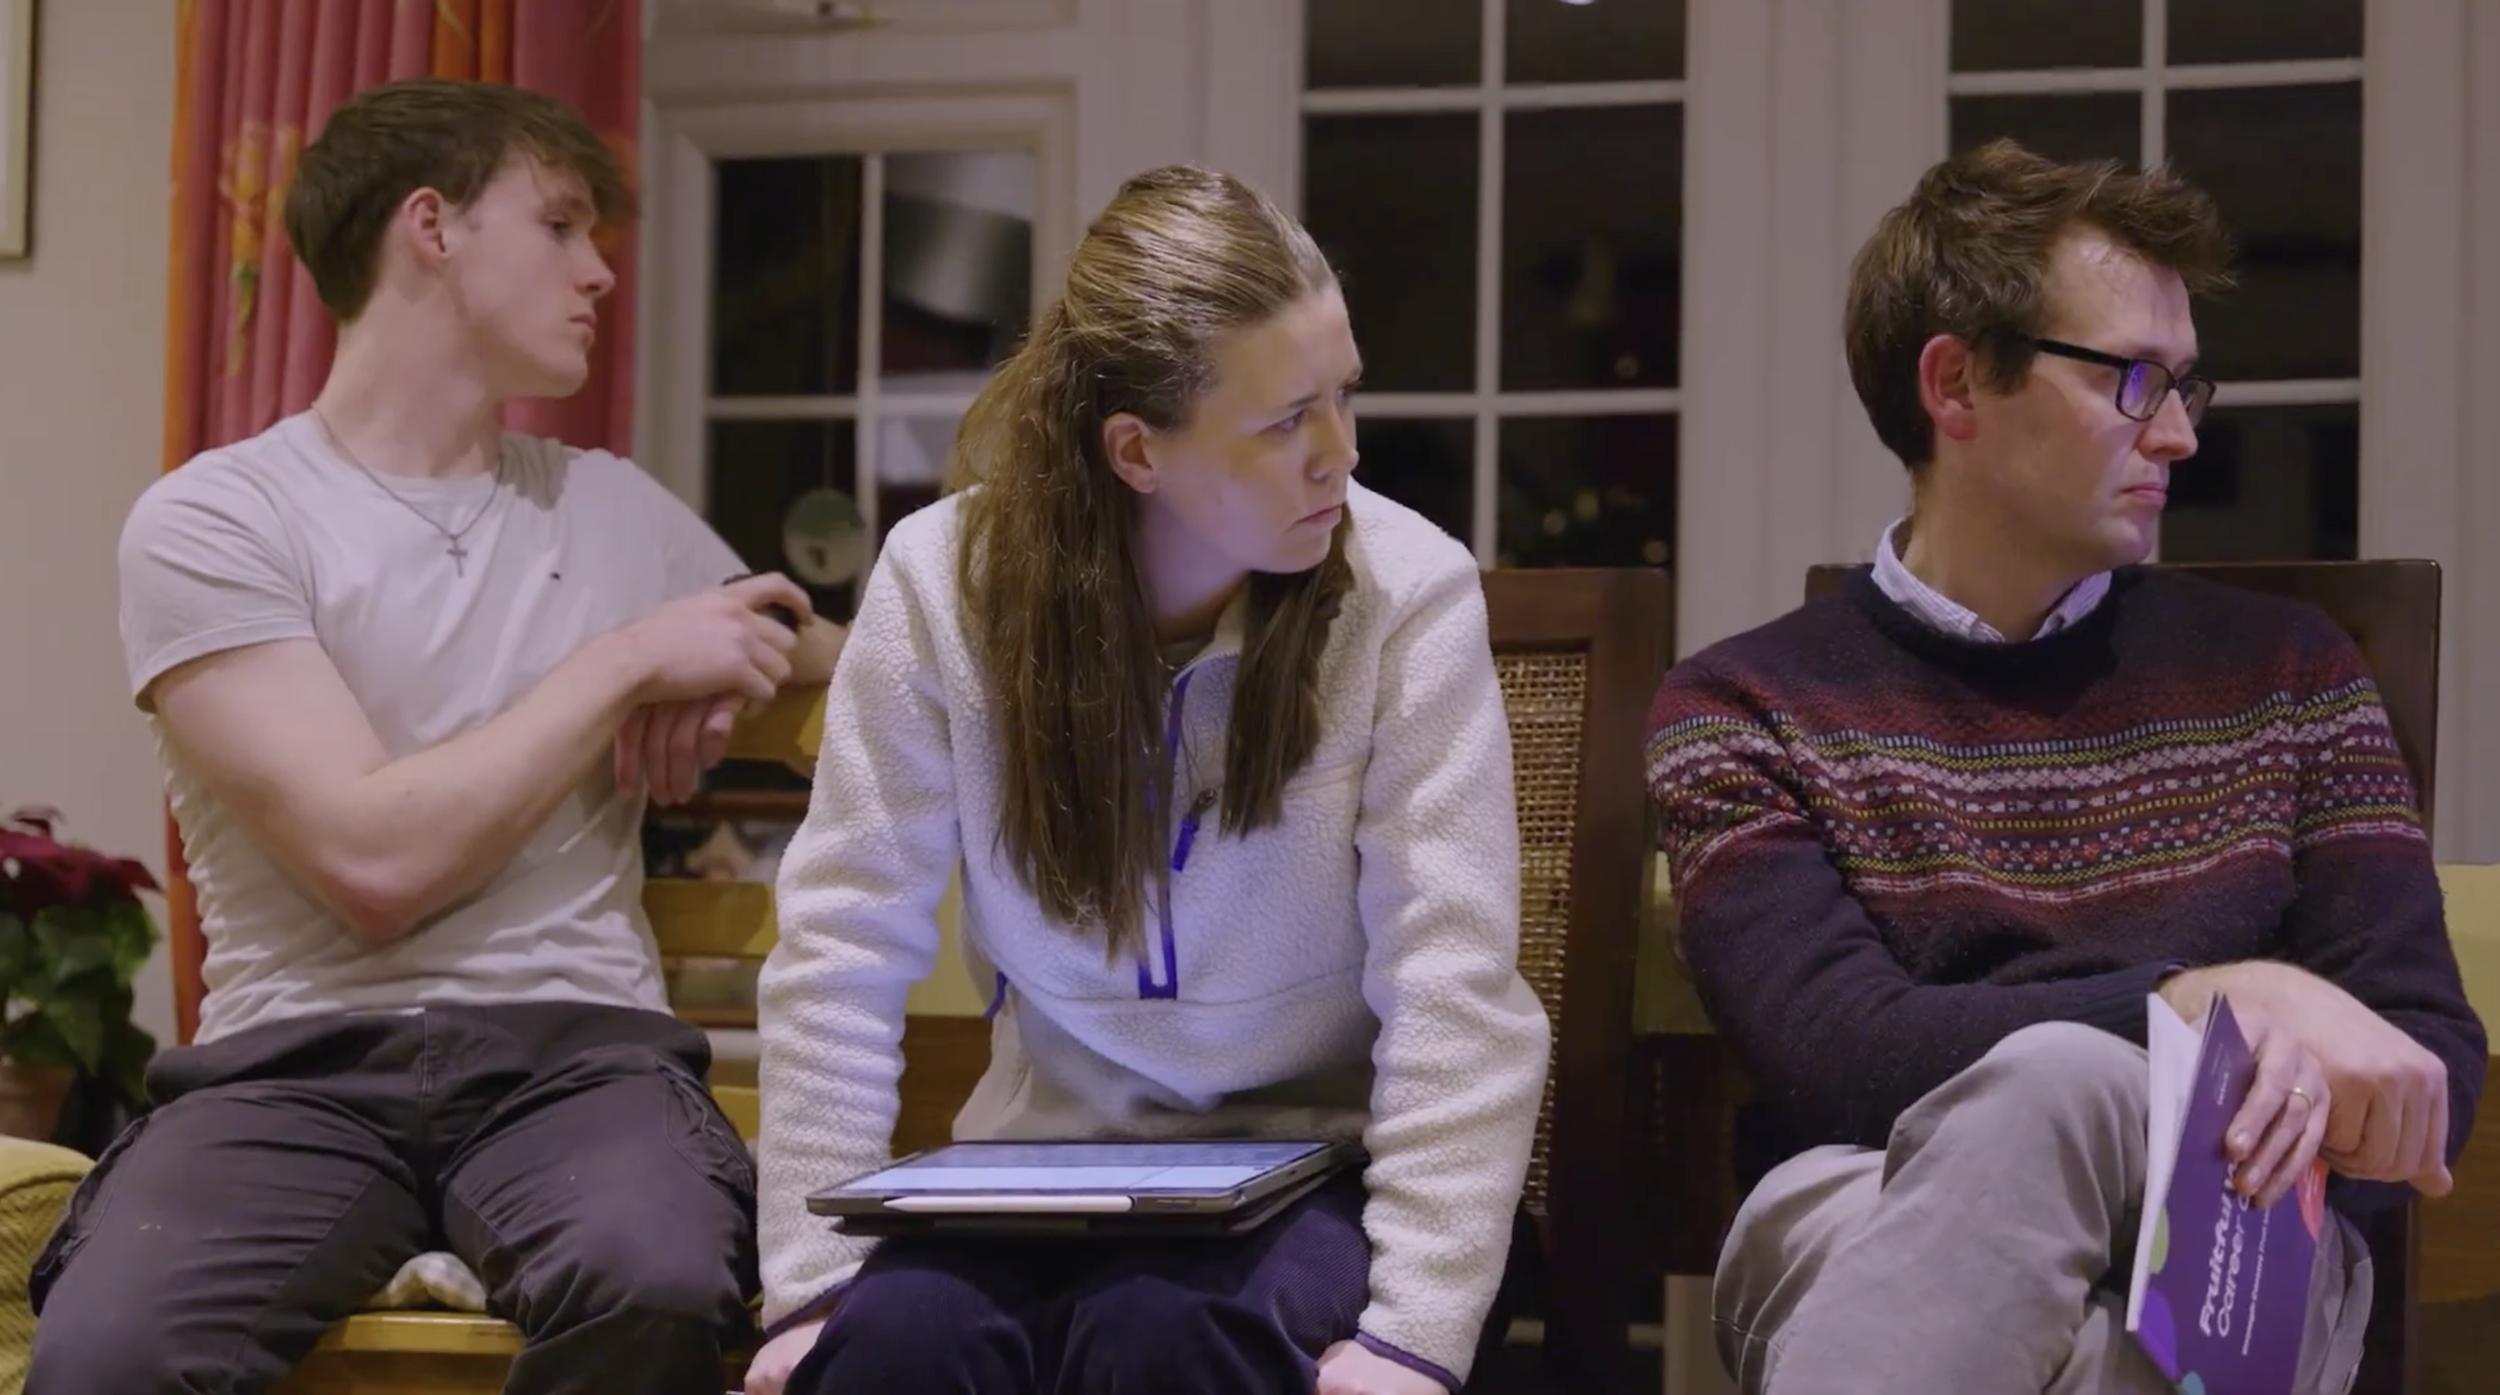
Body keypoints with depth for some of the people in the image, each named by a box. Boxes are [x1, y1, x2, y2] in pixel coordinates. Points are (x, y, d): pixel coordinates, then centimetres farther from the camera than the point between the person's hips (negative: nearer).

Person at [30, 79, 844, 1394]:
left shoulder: (617, 508, 17)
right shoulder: (211, 519, 1)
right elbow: (376, 863, -11)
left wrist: (733, 678, 7)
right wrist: (628, 662, -4)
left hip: (576, 1044, 3)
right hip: (301, 1059, -3)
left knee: (659, 1285, -33)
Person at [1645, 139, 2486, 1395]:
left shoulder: (2288, 676, 15)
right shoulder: (1745, 714, 7)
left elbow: (2433, 1065, 9)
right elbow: (1841, 1060, -9)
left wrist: (2300, 1098, -16)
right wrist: (2219, 1004, -21)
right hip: (1863, 1250, -1)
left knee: (2056, 1084, -35)